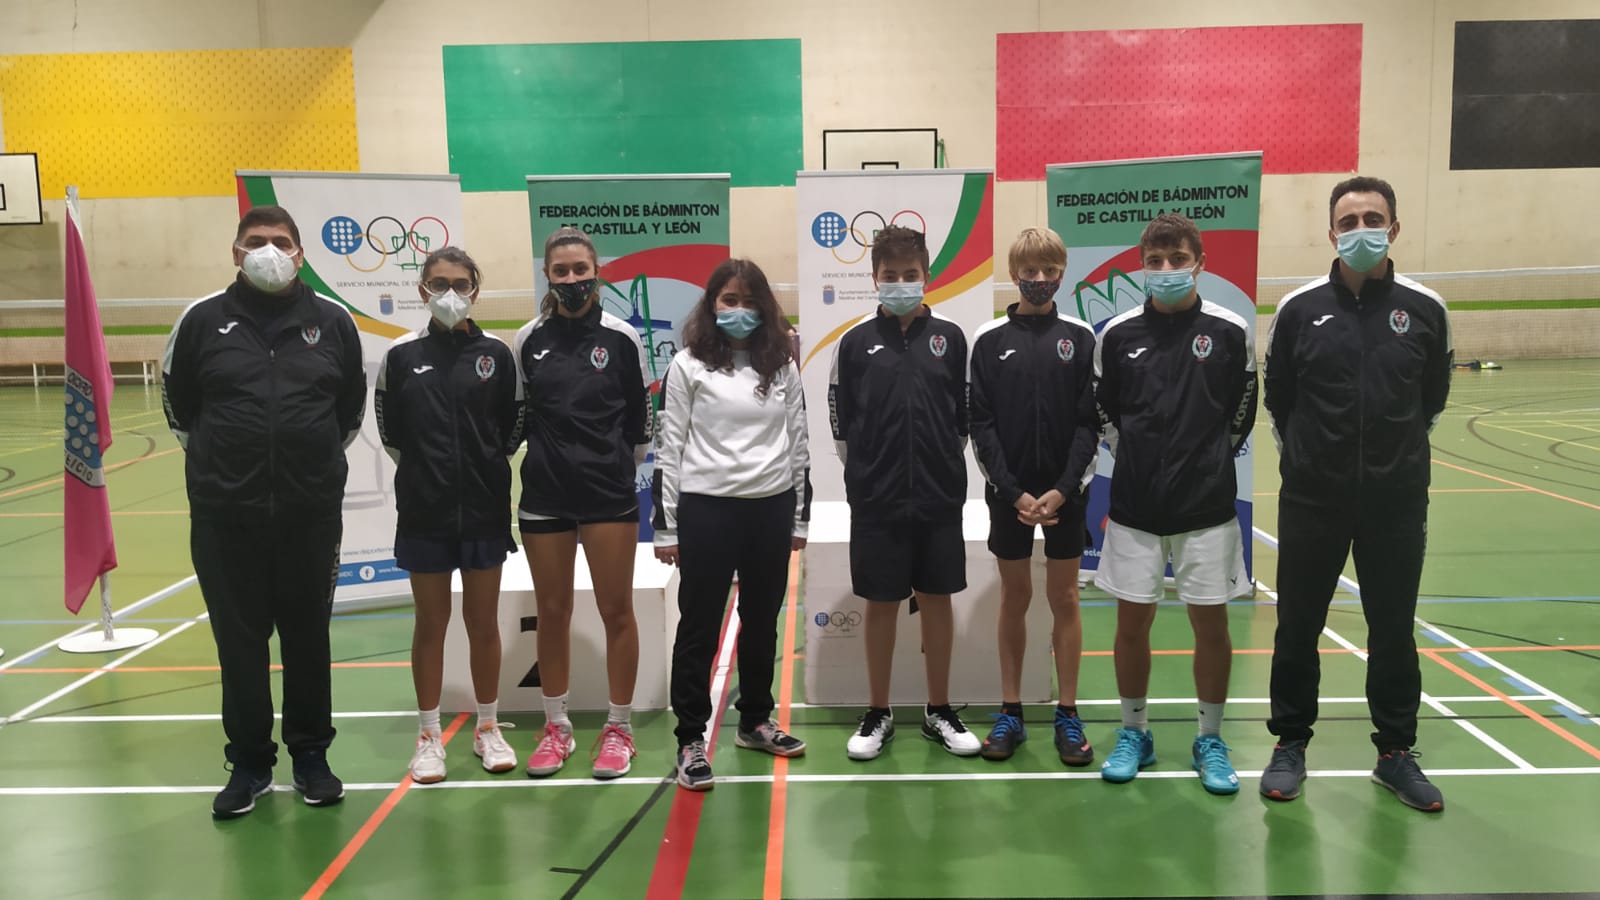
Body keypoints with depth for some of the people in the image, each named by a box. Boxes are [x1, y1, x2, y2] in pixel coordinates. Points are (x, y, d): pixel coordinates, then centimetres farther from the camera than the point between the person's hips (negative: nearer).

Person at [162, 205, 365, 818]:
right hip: (224, 514, 0)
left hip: (312, 512, 0)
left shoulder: (333, 323, 3)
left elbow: (352, 410, 15)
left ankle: (311, 755, 24)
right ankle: (249, 762, 22)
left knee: (308, 636, 10)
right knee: (239, 640, 8)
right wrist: (219, 459, 13)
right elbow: (178, 406, 12)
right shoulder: (203, 321, 1)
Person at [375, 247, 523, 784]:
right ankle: (429, 736, 21)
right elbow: (390, 430, 7)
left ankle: (488, 729, 24)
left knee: (484, 621, 9)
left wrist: (485, 467, 3)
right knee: (431, 623, 9)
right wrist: (426, 470, 8)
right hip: (425, 510, 0)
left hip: (485, 508, 0)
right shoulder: (402, 355, -1)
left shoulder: (496, 353, -1)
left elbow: (514, 426, 5)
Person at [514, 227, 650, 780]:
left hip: (610, 494, -1)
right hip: (544, 493, 2)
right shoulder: (529, 339, 2)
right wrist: (549, 455, 12)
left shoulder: (621, 337, -2)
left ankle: (618, 729, 16)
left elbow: (641, 414, 7)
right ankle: (556, 728, 23)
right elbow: (516, 414, 12)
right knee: (552, 611, 9)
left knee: (616, 610, 2)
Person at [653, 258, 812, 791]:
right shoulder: (687, 365, -2)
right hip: (707, 509, -4)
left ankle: (755, 721, 31)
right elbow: (668, 447, -2)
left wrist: (802, 515, 11)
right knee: (700, 625, 3)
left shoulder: (782, 366, 8)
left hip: (771, 508, 4)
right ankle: (691, 739, 11)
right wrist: (665, 526, -4)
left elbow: (799, 442, 12)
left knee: (762, 619, 15)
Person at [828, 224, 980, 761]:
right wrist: (866, 474, 5)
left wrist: (943, 468, 7)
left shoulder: (949, 338, 3)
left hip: (941, 497, 1)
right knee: (881, 603, 7)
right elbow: (840, 421, 5)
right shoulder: (856, 343, 0)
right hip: (875, 500, -1)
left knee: (937, 599, 9)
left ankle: (939, 712, 23)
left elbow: (966, 416, 9)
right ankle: (878, 714, 21)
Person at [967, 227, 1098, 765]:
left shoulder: (1080, 338, 0)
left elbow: (1090, 423, -2)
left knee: (1063, 598, 6)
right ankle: (1010, 714, 17)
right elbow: (981, 425, -3)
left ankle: (1067, 716, 15)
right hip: (1008, 493, 0)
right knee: (1014, 597, 8)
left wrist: (1062, 490, -12)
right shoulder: (990, 341, 0)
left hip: (1066, 492, 0)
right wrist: (1013, 493, -11)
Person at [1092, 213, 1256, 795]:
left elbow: (1241, 415, 7)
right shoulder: (1117, 334, -1)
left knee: (1211, 622, 6)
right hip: (1135, 505, 1)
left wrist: (1206, 462, 9)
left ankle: (1210, 740, 23)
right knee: (1132, 621, 6)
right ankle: (1134, 734, 24)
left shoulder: (1230, 331, -3)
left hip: (1207, 505, -1)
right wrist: (1141, 458, 8)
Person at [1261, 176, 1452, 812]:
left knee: (1393, 630, 11)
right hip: (1312, 500, -1)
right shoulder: (1300, 309, -4)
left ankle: (1395, 751, 28)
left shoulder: (1424, 310, -1)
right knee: (1298, 626, 8)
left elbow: (1433, 398, 12)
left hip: (1397, 502, 1)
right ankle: (1291, 743, 25)